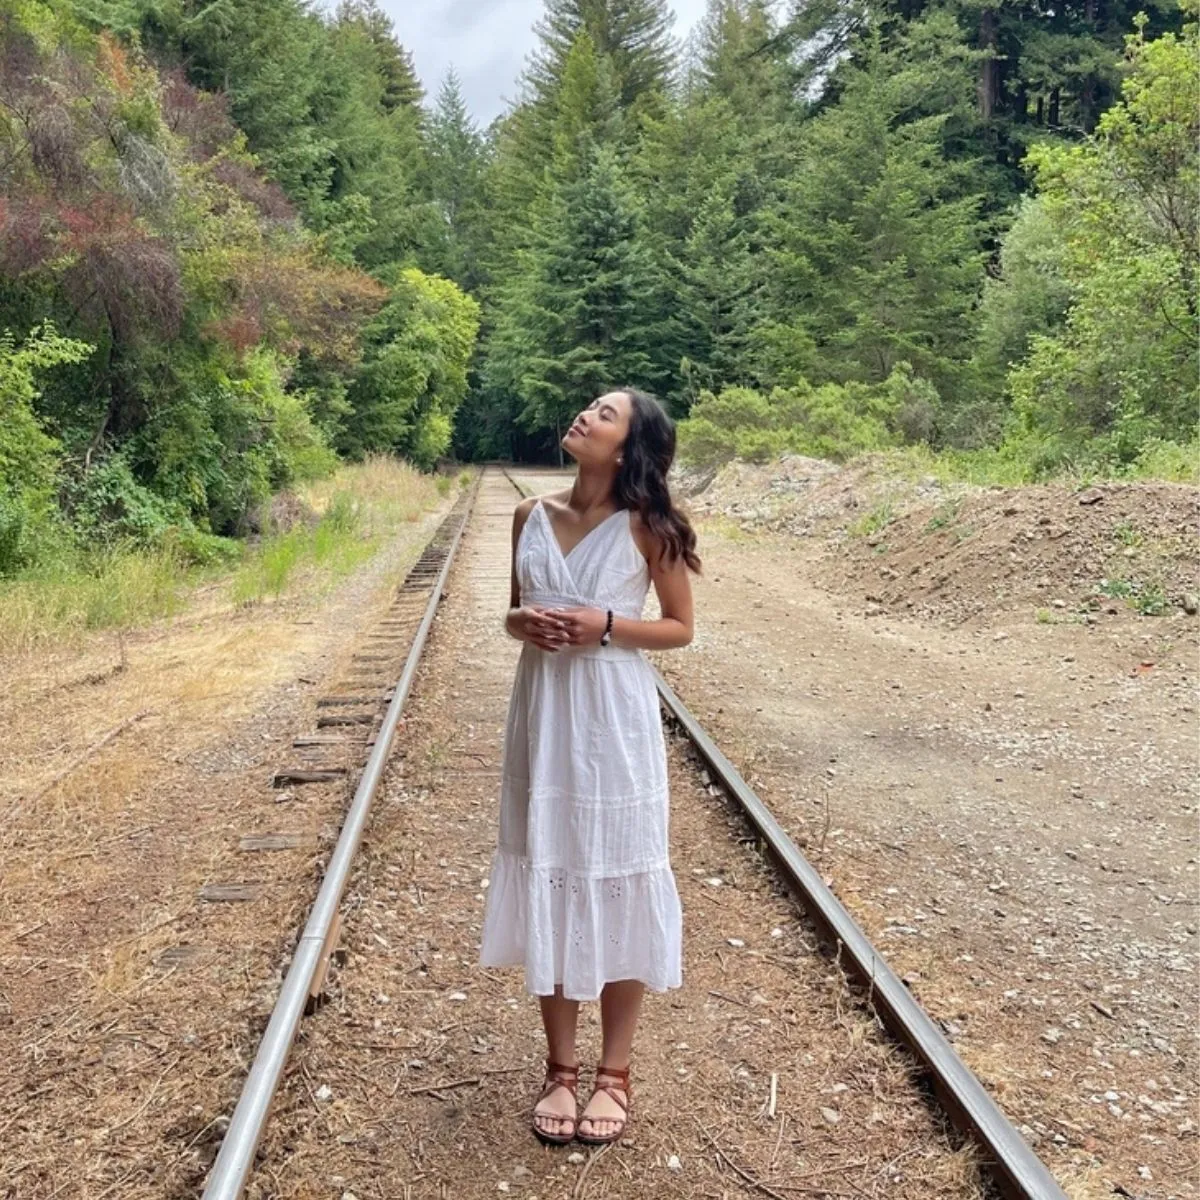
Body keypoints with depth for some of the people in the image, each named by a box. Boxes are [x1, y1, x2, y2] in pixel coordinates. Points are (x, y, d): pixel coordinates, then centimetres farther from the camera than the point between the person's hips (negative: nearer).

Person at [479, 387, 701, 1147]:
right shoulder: (531, 516, 3)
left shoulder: (646, 528, -8)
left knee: (617, 885, 6)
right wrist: (523, 622, -9)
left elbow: (681, 628, -2)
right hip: (543, 718, 4)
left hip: (615, 722, -4)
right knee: (550, 882, 10)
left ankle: (616, 1072, 22)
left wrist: (607, 627, -17)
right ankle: (561, 1068, 26)